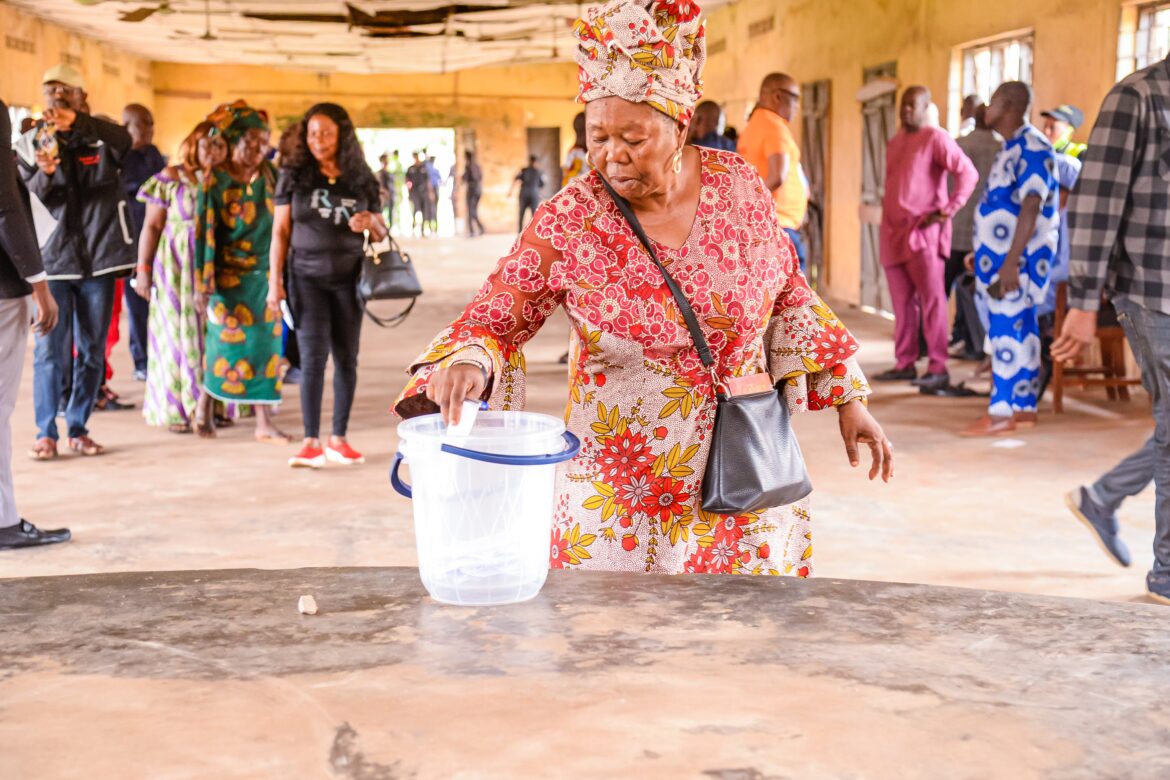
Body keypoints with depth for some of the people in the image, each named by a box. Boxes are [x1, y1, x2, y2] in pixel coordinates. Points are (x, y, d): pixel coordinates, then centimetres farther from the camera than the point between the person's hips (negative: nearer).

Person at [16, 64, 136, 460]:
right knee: (50, 349, -4)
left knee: (92, 350, 6)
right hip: (51, 256, 0)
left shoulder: (99, 135, 2)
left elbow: (124, 140, -22)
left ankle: (78, 428, 17)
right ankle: (46, 433, 2)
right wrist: (44, 174, -24)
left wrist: (76, 122, -37)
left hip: (98, 256, 1)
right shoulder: (30, 143, 5)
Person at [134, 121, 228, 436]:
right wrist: (143, 268, -3)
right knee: (177, 332, 3)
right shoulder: (171, 178, 0)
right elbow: (152, 226, 1)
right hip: (177, 266, -2)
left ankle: (204, 406, 7)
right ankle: (176, 410, 10)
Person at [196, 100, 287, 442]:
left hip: (264, 276, 4)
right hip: (229, 276, -4)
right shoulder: (217, 181, -9)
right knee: (225, 343, 2)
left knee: (265, 346, 3)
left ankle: (264, 422, 7)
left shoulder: (269, 176, 4)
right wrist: (203, 285, -12)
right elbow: (205, 231, -10)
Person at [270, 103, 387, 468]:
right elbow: (280, 231, 1)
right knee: (313, 356, -8)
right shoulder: (294, 176, 1)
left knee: (346, 358, 5)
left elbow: (382, 234, 10)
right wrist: (275, 282, -5)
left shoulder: (361, 179, 4)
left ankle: (338, 439, 15)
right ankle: (311, 443, -7)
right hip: (307, 277, -2)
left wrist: (370, 223, -13)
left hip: (349, 278, 2)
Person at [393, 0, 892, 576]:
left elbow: (789, 296, 9)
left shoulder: (738, 184, -4)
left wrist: (845, 396, 8)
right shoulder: (566, 222, -11)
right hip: (622, 489, -2)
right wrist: (465, 363, -29)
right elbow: (491, 323, -7)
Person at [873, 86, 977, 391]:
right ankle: (904, 363, 12)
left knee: (931, 300, -7)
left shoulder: (936, 139, -5)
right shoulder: (894, 142, 18)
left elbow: (969, 173, -12)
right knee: (902, 303, 8)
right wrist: (887, 223, 14)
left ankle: (938, 369, -8)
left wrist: (947, 211, -15)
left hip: (923, 232, -7)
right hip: (893, 232, 7)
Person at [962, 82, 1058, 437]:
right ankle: (1023, 408, 14)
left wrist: (1011, 261, -26)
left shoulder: (1031, 148, -15)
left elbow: (1031, 208, -22)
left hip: (1016, 258, -10)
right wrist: (982, 253, 23)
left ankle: (1002, 412, -6)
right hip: (1002, 255, 10)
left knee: (1007, 332, -8)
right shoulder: (1012, 148, 16)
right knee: (1019, 331, 10)